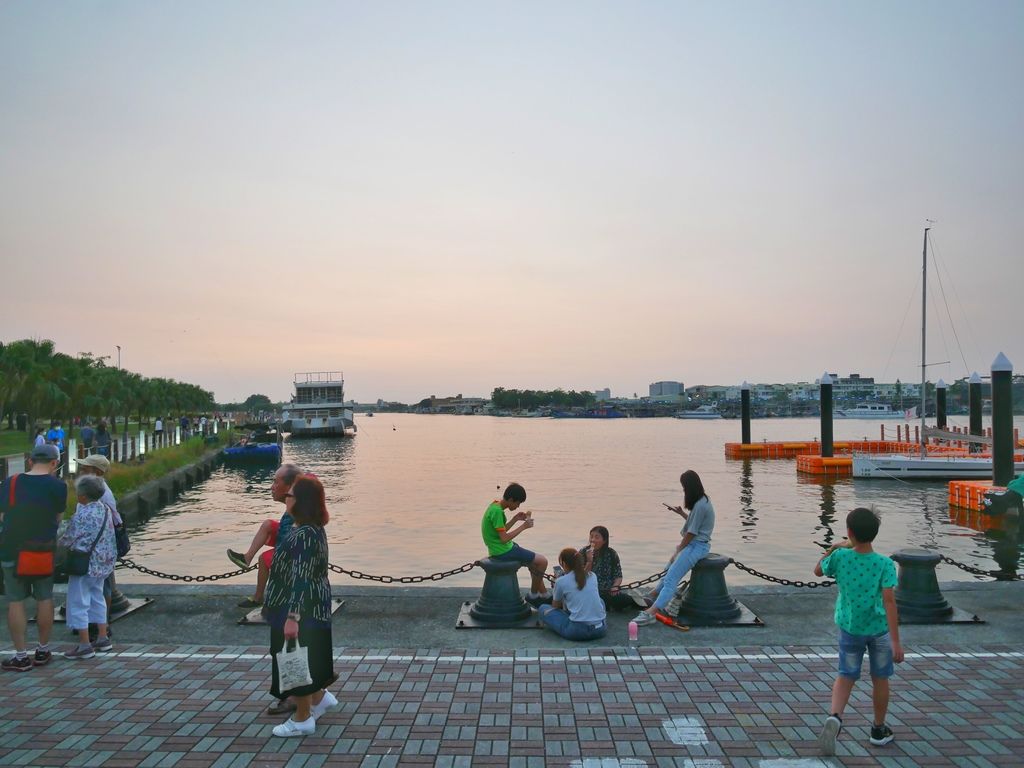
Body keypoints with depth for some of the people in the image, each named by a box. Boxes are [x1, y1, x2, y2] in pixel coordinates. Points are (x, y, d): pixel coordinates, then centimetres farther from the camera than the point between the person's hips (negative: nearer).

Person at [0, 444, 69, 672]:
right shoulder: (57, 486, -7)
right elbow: (57, 518, -2)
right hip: (44, 549, 0)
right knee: (44, 599, 11)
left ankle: (21, 656, 10)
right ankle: (43, 651, 22)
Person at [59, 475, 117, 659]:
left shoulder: (81, 515, -19)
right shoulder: (106, 509, 4)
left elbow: (67, 540, -11)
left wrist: (56, 543, 10)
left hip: (84, 565, -8)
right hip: (103, 564, 8)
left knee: (78, 603, 2)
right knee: (97, 598, 20)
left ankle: (85, 646, 6)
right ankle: (103, 639, 25)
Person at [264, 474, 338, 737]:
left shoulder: (304, 535, -25)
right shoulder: (312, 529, 5)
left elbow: (301, 580, -27)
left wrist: (292, 617, -26)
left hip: (299, 611, -9)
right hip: (312, 609, 9)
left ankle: (302, 719, 21)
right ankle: (320, 697, 37)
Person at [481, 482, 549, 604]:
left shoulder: (495, 506, 8)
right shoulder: (497, 511, -22)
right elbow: (504, 538, -23)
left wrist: (515, 519, 7)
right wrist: (523, 527, -16)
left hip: (500, 548, 10)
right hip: (502, 551, -10)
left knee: (534, 561, 19)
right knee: (542, 561, -7)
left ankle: (544, 595, 24)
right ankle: (533, 595, 9)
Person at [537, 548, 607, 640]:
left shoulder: (561, 581, -2)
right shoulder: (593, 576, 10)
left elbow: (555, 606, 14)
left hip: (578, 631, -4)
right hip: (601, 629, 4)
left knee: (543, 609, 13)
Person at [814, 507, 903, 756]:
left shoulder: (840, 557, -13)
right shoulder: (885, 564, -17)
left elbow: (818, 571, 7)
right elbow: (889, 601, -23)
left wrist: (833, 548, 16)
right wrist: (896, 642, -22)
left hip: (849, 627, 1)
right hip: (879, 628, -1)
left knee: (846, 676, 11)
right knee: (879, 679, 17)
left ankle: (834, 717, -14)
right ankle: (879, 730, 32)